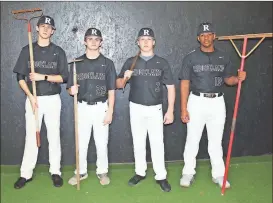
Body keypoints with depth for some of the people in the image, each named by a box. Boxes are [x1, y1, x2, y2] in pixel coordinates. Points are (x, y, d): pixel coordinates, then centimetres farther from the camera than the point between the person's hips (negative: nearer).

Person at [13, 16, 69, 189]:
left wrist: (43, 77, -15)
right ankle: (26, 174, 15)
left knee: (54, 136, 5)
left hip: (53, 100, 0)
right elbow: (20, 77, 2)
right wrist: (30, 96, -11)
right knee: (31, 137, 4)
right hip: (33, 98, 1)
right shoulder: (27, 50, 5)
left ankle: (55, 172, 16)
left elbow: (64, 77, -2)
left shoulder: (58, 52, 3)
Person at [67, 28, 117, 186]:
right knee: (81, 142, 9)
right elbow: (71, 88, 6)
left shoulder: (107, 63, 0)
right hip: (83, 107, 2)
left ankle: (102, 171, 23)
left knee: (102, 143, 6)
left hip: (101, 107, -1)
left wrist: (110, 111, -8)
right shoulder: (77, 63, 5)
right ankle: (81, 172, 25)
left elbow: (111, 90, -2)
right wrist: (72, 90, -18)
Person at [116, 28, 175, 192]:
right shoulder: (131, 62, 4)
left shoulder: (162, 63, 1)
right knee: (138, 142, 11)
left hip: (155, 108, -1)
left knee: (157, 143, -1)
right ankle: (140, 172, 25)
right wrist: (124, 78, -17)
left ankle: (161, 176, 11)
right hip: (136, 108, 2)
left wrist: (170, 111, -5)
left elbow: (171, 87, 1)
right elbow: (119, 85, 6)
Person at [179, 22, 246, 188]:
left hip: (217, 102, 2)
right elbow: (185, 83, -4)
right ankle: (188, 173, 20)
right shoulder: (191, 57, -2)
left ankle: (218, 175, 23)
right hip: (197, 101, -2)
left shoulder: (224, 57, 6)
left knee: (216, 141, 11)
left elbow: (228, 79, 12)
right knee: (192, 139, 6)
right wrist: (183, 108, -9)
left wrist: (238, 78, -12)